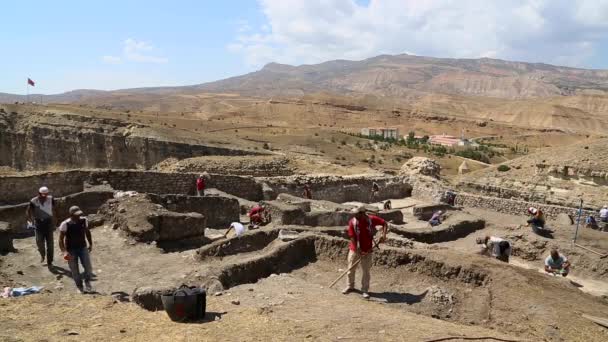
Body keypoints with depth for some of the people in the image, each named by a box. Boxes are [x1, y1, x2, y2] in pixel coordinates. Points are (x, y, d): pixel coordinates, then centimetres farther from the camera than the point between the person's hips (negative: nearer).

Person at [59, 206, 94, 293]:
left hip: (83, 247, 2)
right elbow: (61, 239, -16)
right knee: (75, 271, 4)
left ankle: (87, 282, 21)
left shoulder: (84, 221, -8)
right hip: (71, 250, -2)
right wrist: (64, 251, -27)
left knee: (89, 268, -6)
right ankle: (79, 286, 26)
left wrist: (90, 244, 9)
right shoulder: (65, 224, -19)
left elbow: (87, 232, 10)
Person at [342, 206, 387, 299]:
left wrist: (384, 235, -15)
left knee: (366, 271, 4)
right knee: (351, 269, 13)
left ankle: (364, 290, 17)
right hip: (355, 250, 1)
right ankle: (350, 286, 34)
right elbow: (352, 237, -14)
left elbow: (384, 223, -2)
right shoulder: (352, 222, -16)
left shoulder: (371, 219, -14)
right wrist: (358, 250, -16)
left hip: (367, 250, 0)